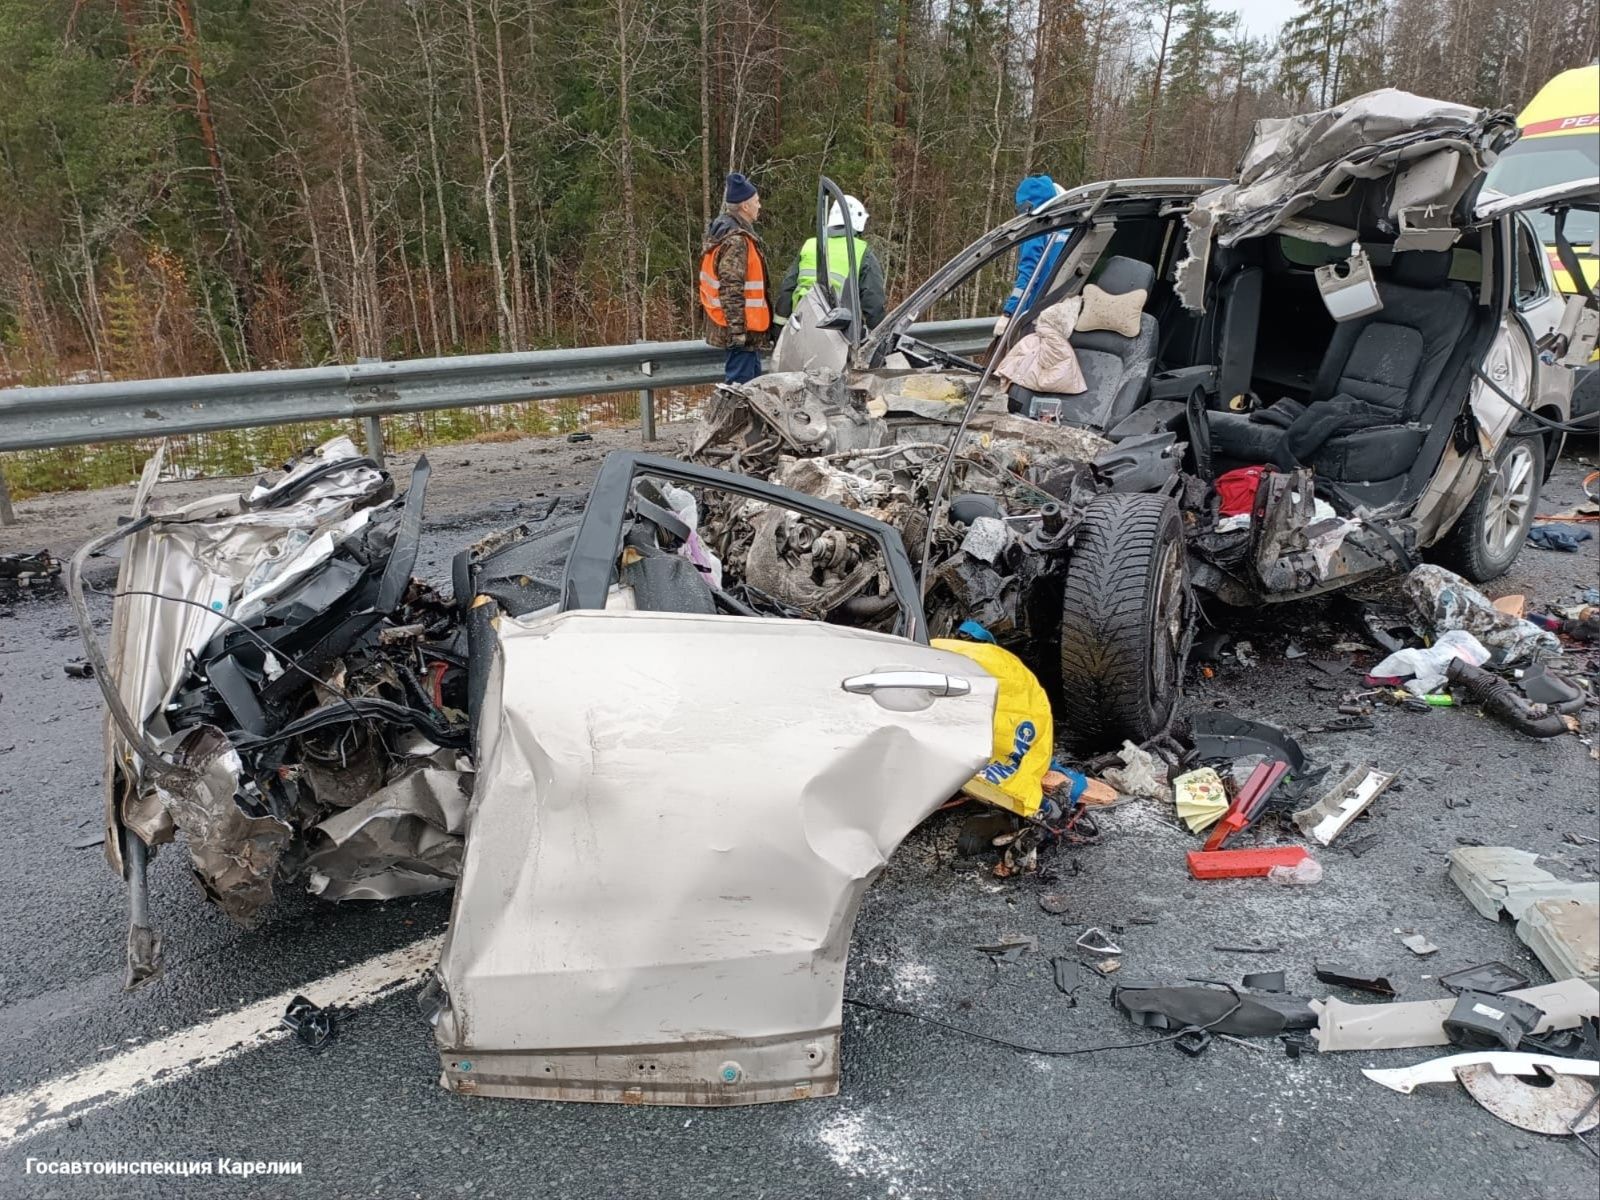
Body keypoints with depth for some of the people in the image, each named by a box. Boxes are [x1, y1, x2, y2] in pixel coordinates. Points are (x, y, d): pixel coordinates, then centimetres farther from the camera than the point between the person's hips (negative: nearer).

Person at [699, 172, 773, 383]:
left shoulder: (729, 232, 16)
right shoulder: (736, 240, -18)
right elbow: (731, 289, -23)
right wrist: (738, 330, -25)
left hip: (744, 328, 11)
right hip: (742, 329, -11)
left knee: (752, 379, 18)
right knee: (740, 382, -7)